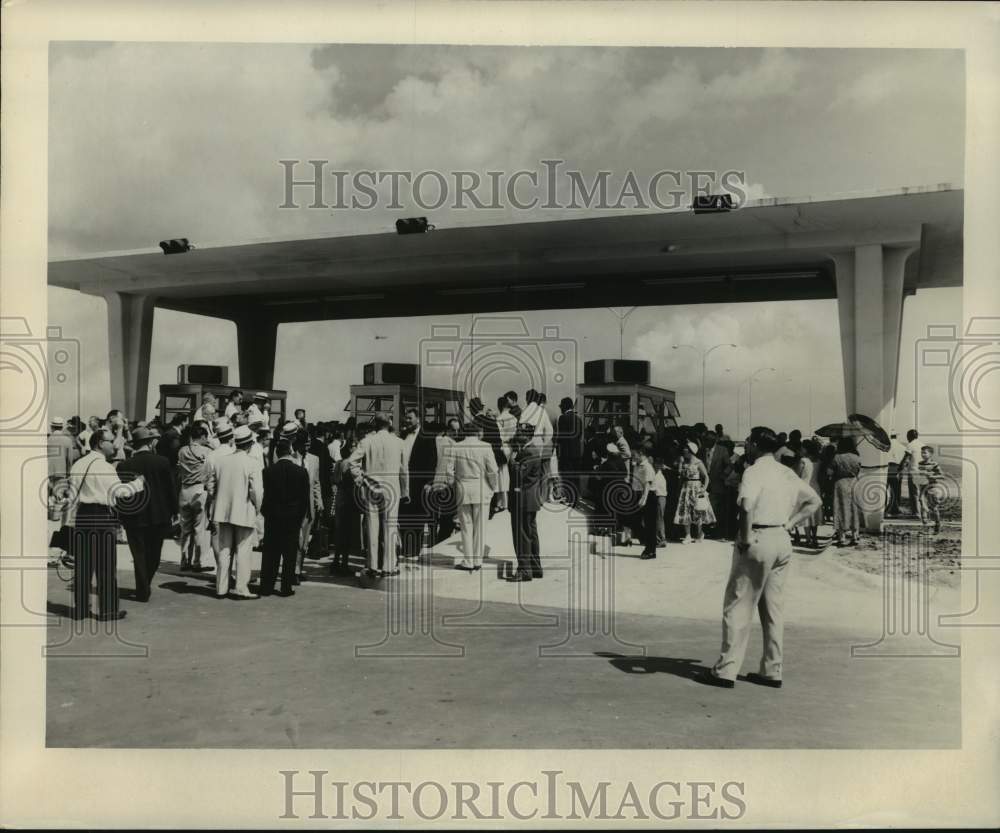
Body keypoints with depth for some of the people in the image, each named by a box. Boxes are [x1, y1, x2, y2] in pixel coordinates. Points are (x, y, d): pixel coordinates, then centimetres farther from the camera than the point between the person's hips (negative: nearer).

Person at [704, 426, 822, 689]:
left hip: (758, 539, -7)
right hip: (782, 540, 7)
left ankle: (726, 670, 0)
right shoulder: (787, 473, 13)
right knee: (774, 607, 12)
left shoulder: (754, 471, -11)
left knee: (738, 605, -1)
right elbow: (813, 501, 21)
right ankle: (772, 671, 17)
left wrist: (745, 537, -18)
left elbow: (747, 504, -28)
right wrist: (789, 522, 13)